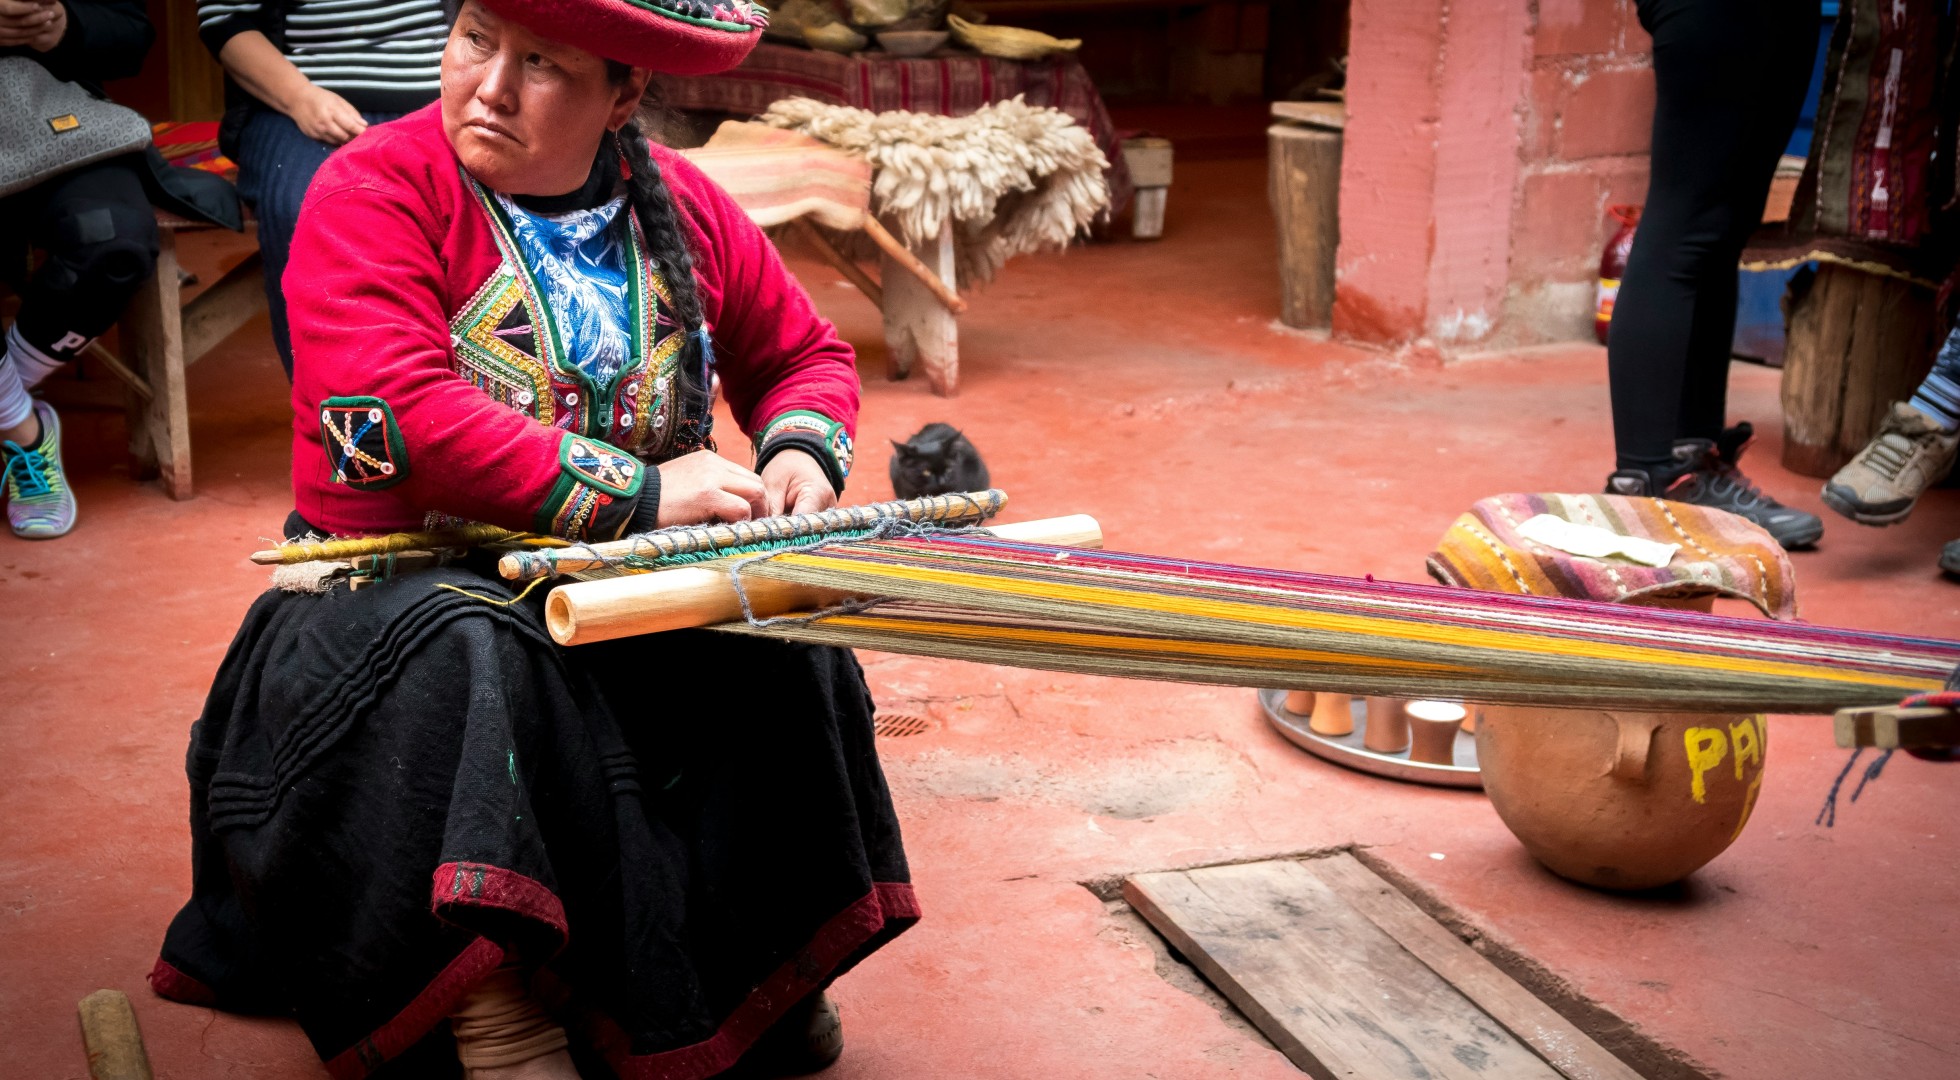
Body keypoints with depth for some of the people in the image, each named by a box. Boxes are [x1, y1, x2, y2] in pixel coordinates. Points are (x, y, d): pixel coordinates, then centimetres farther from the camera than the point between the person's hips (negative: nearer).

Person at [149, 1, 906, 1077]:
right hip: (401, 580, -3)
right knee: (464, 654, -36)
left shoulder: (683, 209, 6)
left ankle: (749, 963, -5)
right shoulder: (372, 191, -9)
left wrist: (801, 448, -6)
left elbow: (806, 354, 19)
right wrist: (641, 492, -25)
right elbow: (401, 420, -24)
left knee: (783, 640, -22)